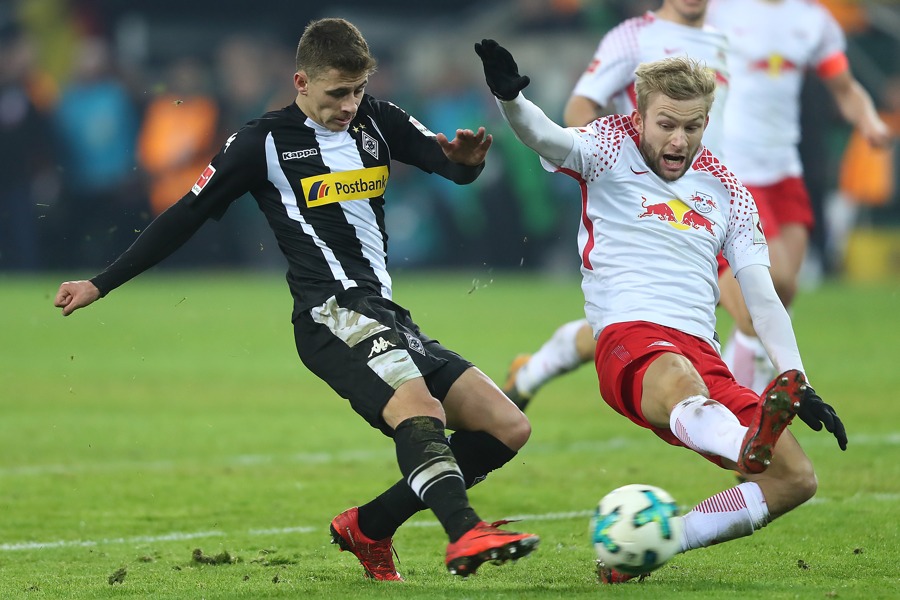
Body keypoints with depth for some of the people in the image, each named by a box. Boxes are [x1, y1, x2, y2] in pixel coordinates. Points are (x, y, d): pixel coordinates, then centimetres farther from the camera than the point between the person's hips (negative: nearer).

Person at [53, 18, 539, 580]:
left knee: (510, 429, -1)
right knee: (420, 409, -34)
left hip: (388, 318, 7)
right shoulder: (266, 141, 1)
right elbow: (187, 215, 6)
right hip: (334, 313, -7)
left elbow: (454, 166, 10)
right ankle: (465, 534, -55)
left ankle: (367, 528, 4)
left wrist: (468, 157, -17)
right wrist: (101, 284, 7)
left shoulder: (377, 121, 15)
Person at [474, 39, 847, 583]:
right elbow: (548, 139, -13)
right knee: (677, 379, -41)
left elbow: (763, 300, 17)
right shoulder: (613, 148, 10)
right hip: (631, 339, -6)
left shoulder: (726, 191, 20)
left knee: (797, 479, -8)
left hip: (704, 354, 6)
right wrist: (510, 98, -36)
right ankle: (749, 445, -75)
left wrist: (801, 386, 4)